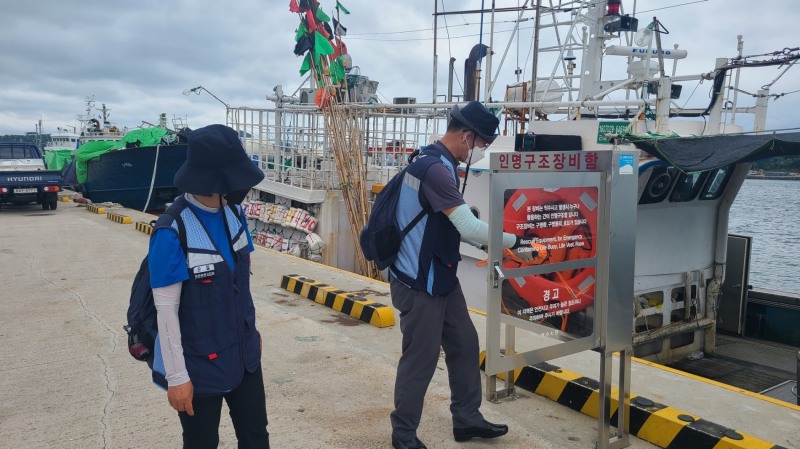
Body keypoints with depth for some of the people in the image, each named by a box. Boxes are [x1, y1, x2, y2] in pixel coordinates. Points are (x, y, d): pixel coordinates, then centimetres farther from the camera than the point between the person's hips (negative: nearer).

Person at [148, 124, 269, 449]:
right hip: (199, 364, -6)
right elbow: (166, 309, -19)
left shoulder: (234, 214, -3)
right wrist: (176, 375, -15)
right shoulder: (172, 232, -23)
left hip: (244, 353, 6)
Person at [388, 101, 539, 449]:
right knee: (420, 360, 2)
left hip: (441, 278, 10)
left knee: (465, 346, 16)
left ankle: (467, 420, 30)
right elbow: (469, 228, -27)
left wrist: (495, 246, 10)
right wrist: (514, 242, -14)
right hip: (419, 282, -10)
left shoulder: (437, 164, 10)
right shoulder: (435, 168, -24)